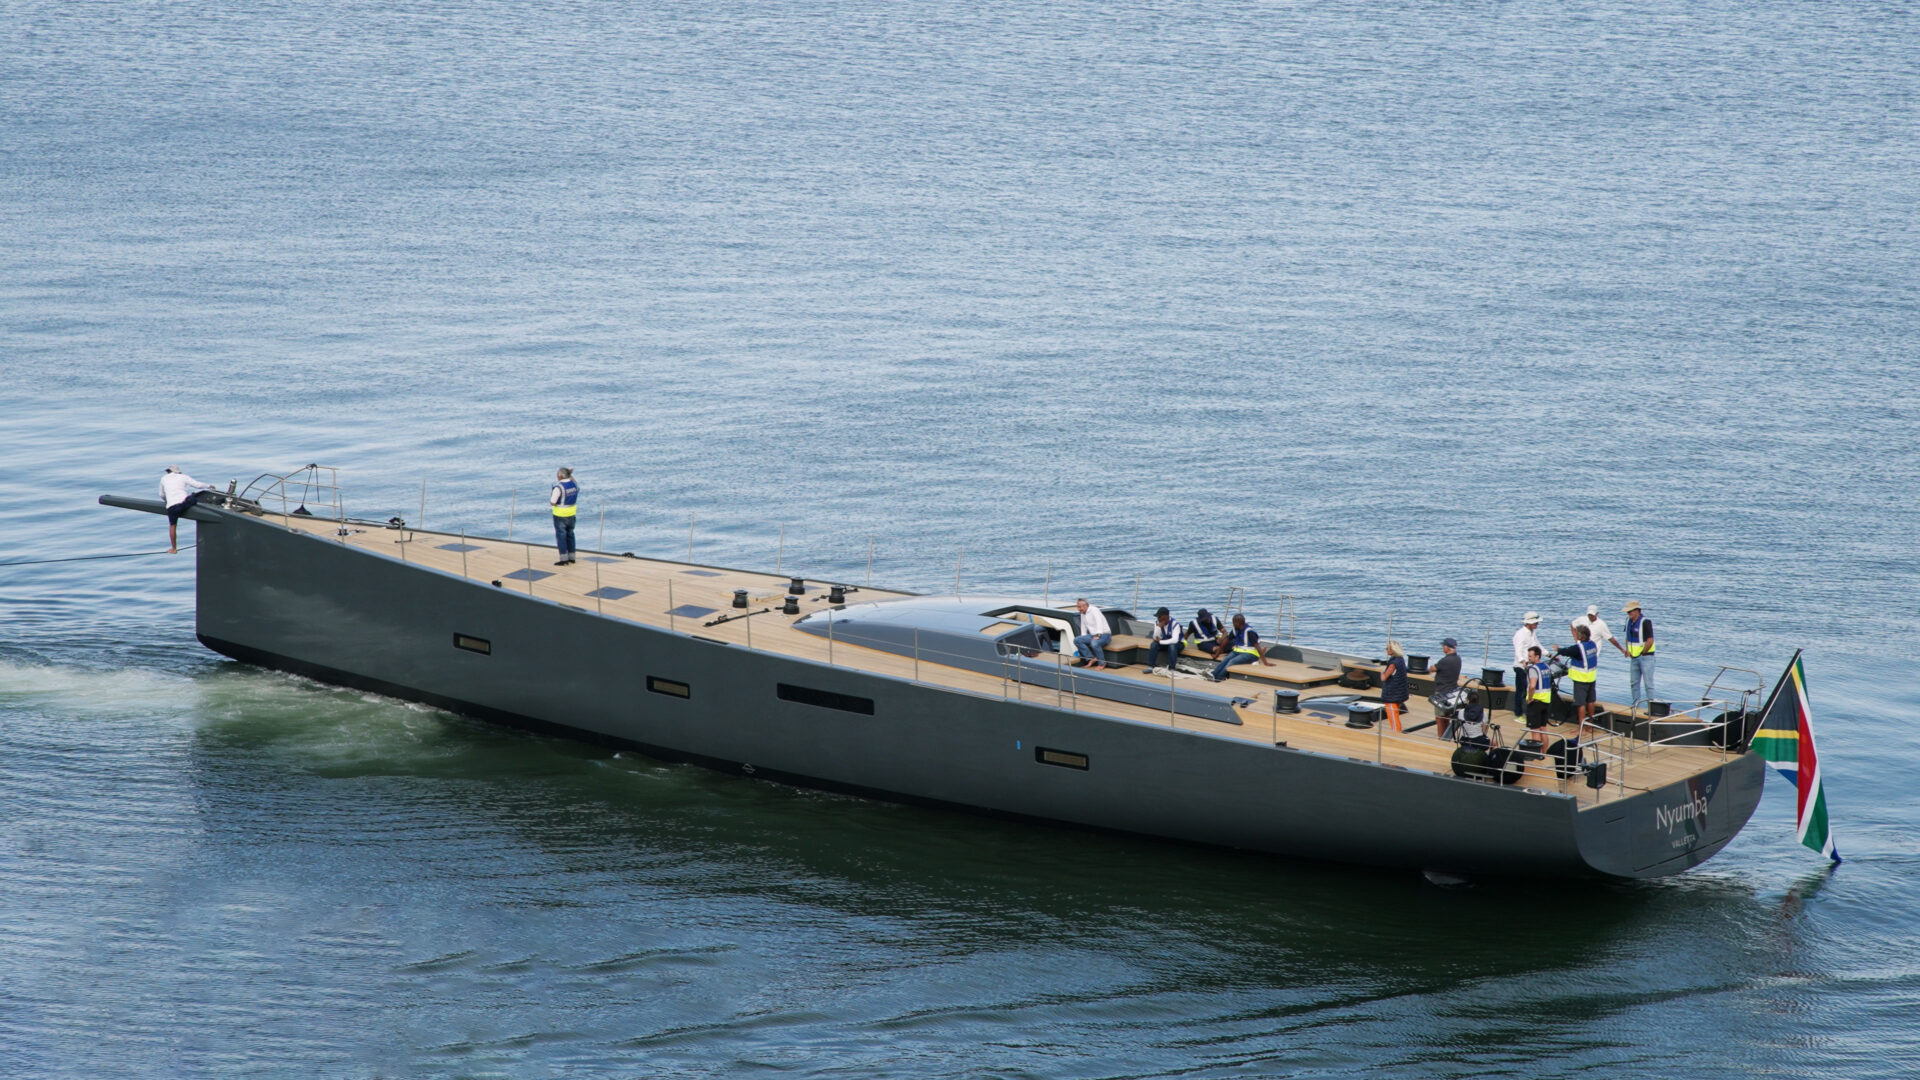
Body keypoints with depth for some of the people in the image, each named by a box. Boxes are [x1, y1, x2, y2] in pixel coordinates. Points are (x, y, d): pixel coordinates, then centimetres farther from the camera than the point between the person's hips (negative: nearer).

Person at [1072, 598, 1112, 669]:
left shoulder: (1094, 610, -15)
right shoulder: (1082, 614, 12)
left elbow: (1099, 623, -27)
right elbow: (1083, 628, 20)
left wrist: (1097, 635, -37)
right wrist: (1084, 640, 9)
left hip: (1104, 634, -8)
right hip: (1093, 635, 8)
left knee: (1094, 643, -40)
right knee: (1077, 640, -13)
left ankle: (1102, 663, -18)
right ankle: (1091, 659, -13)